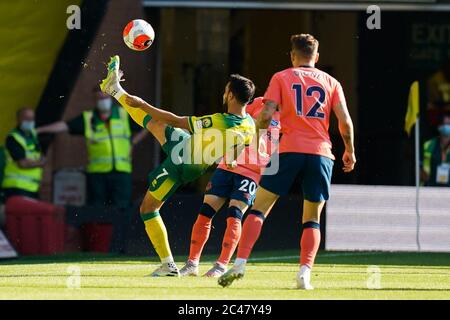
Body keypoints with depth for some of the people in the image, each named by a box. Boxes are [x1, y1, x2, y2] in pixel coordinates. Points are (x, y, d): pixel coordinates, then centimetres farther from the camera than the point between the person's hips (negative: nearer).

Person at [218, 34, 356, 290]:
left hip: (289, 150, -2)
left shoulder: (281, 78, 9)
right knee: (312, 220, 10)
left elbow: (266, 115, -2)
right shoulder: (331, 83, 13)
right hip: (321, 153, 2)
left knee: (259, 210, 5)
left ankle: (240, 263, -8)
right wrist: (350, 151, 18)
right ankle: (305, 273, -7)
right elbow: (345, 121, 5)